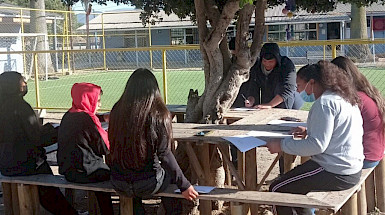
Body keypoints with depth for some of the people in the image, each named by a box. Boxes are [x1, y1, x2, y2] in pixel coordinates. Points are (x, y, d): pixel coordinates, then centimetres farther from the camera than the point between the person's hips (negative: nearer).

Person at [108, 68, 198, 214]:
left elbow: (113, 146, 7)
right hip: (147, 185, -3)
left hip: (118, 184, 3)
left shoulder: (117, 111, -3)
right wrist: (184, 186, -9)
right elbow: (164, 154, -16)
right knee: (171, 174, 27)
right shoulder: (158, 114, -14)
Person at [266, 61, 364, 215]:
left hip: (335, 173, -10)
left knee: (277, 190, -1)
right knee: (292, 181, 26)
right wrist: (309, 132, 15)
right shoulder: (343, 97, 12)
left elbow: (318, 145, -24)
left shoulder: (325, 103, -19)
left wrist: (281, 145, -18)